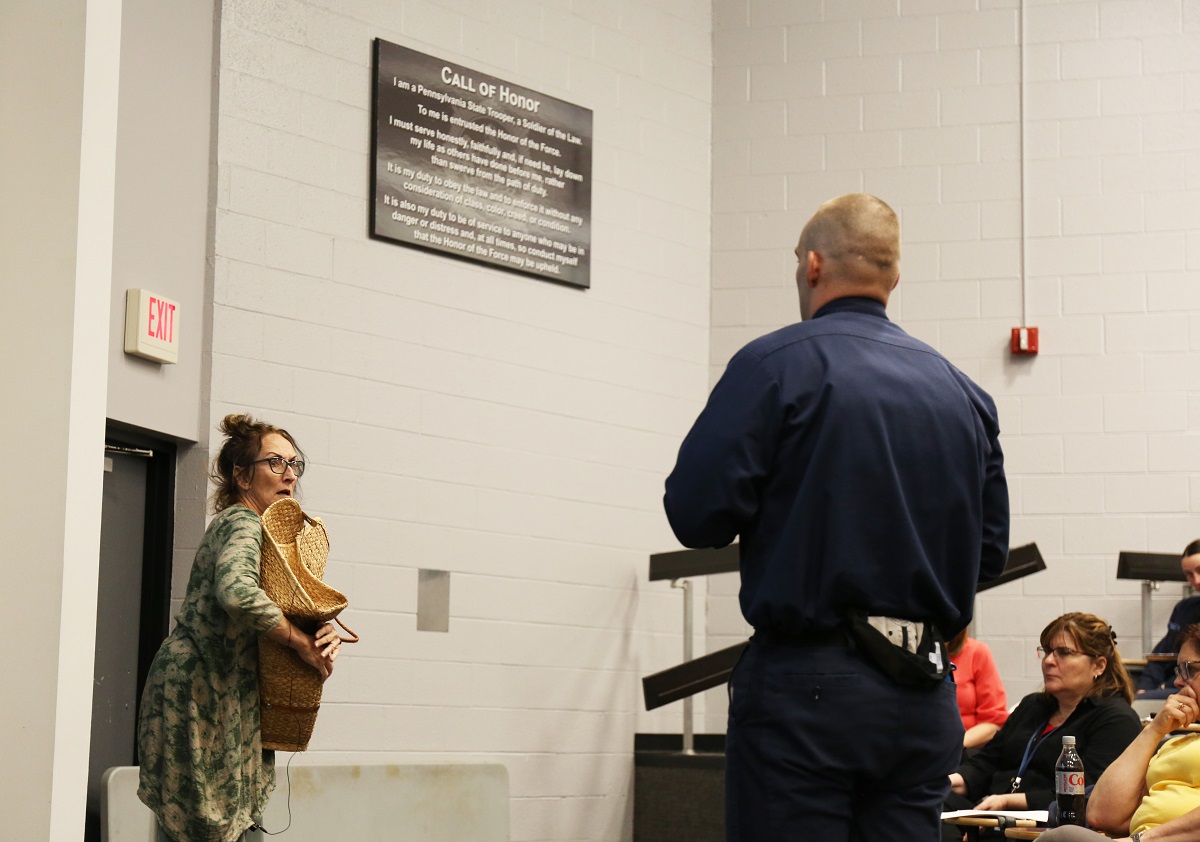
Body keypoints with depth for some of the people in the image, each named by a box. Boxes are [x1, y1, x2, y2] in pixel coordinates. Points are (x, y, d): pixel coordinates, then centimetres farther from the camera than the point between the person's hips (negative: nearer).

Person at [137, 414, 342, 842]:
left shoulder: (258, 527, 18)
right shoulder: (242, 525, -12)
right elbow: (237, 593, -34)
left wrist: (322, 633, -4)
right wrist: (302, 642, -21)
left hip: (225, 700, 10)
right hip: (198, 696, -10)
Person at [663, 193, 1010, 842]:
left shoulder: (777, 363, -7)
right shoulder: (961, 391, 10)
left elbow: (696, 513, -12)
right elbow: (989, 551, 14)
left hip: (808, 689, -5)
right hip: (924, 699, 6)